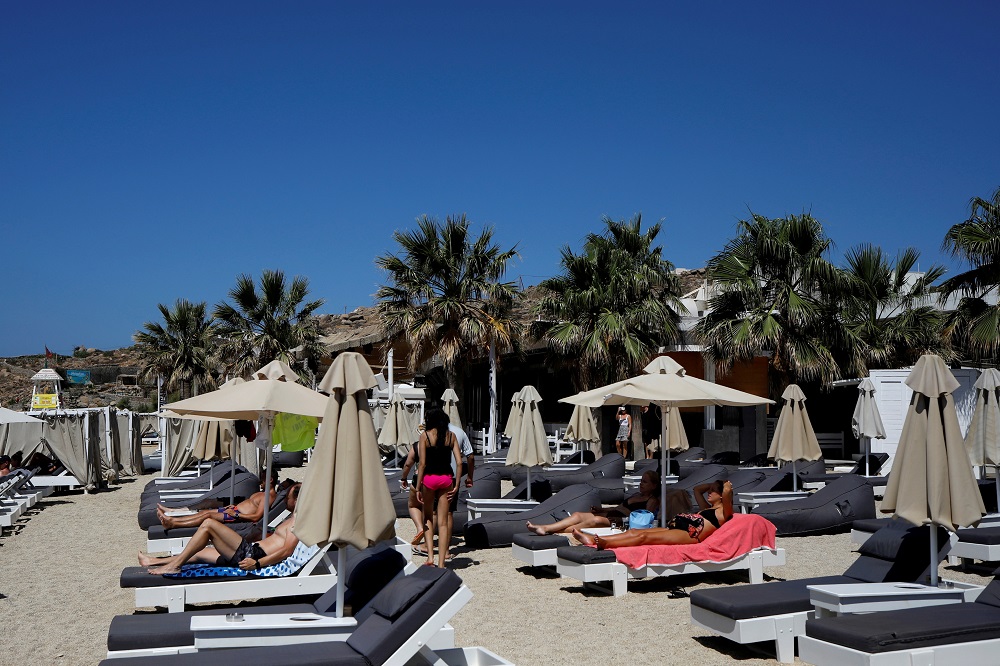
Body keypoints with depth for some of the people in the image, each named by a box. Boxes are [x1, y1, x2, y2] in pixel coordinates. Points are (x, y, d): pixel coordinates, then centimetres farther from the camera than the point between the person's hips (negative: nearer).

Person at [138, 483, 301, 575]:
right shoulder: (291, 518, 24)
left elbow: (287, 551, -20)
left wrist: (257, 563, -24)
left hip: (253, 554, -10)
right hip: (251, 551, 10)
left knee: (208, 525, -10)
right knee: (199, 553, 20)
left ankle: (174, 565, -8)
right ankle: (155, 561, 30)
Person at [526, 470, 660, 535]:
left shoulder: (652, 501, 1)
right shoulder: (637, 495, 28)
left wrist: (621, 520, -24)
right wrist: (601, 509, 19)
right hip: (609, 517, 9)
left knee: (596, 520, -36)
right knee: (578, 515, -10)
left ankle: (558, 532, -42)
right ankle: (544, 528, -26)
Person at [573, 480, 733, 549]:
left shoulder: (723, 511, 7)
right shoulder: (707, 508, 33)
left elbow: (726, 492, -13)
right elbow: (697, 489, 44)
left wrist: (726, 488, 7)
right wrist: (714, 483, 39)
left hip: (689, 535, -9)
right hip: (675, 529, 9)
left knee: (645, 536, -27)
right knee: (634, 532, -8)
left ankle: (605, 544, -43)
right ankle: (593, 539, -19)